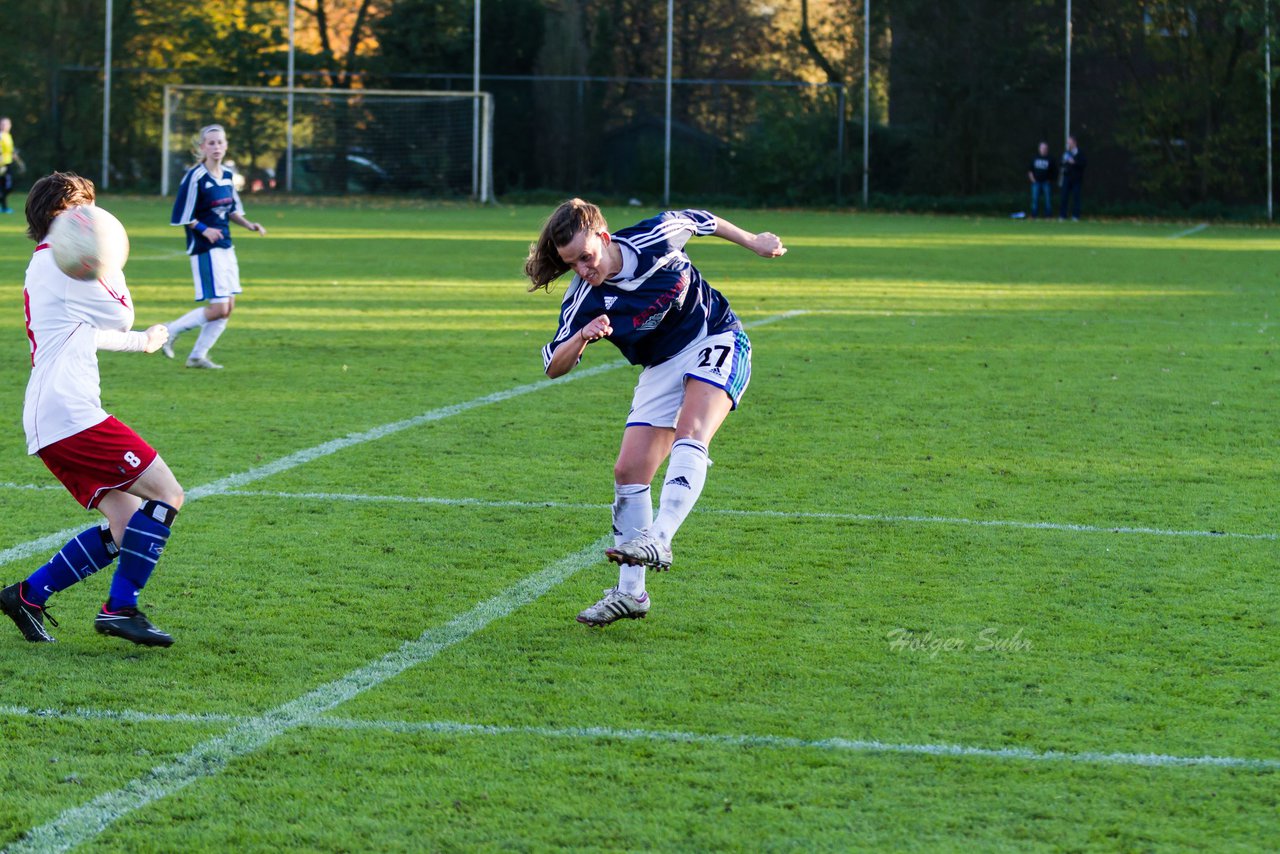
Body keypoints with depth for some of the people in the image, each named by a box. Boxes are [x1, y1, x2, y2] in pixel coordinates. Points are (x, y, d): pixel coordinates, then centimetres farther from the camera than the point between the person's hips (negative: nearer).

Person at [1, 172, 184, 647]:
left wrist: (141, 342, 46)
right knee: (166, 494, -11)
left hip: (48, 424, 10)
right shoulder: (66, 265, -7)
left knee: (125, 527, 8)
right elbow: (121, 317, 4)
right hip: (71, 415, -10)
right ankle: (120, 608, -12)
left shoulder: (42, 268, 24)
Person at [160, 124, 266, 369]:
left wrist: (249, 225, 6)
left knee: (228, 307, 6)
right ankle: (170, 331, 4)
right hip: (205, 249, -8)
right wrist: (204, 229, -21)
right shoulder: (195, 177, -13)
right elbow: (180, 215, -11)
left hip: (225, 247, 8)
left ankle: (198, 356, 17)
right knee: (219, 309, -12)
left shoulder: (227, 175, 9)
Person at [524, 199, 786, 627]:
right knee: (628, 471, -4)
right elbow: (554, 366, -17)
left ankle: (658, 540, -42)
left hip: (716, 340, -4)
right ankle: (630, 592, 3)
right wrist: (582, 338, -37)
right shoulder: (582, 300, -16)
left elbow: (696, 220, 2)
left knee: (689, 435, -30)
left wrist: (753, 242, 13)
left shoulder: (654, 237, -20)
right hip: (661, 369, 4)